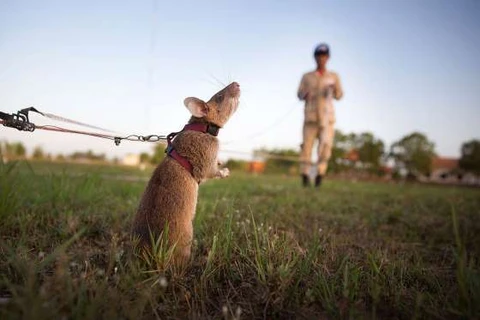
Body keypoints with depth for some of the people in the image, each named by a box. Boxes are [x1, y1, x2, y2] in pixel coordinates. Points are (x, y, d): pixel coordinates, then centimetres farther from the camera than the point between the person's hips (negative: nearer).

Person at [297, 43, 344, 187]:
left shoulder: (333, 76, 13)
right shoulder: (307, 76, 12)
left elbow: (339, 95, 12)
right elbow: (299, 94, 9)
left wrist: (333, 90, -10)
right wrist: (305, 94, -14)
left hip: (327, 115, 0)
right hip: (310, 115, 0)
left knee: (326, 143, -14)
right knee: (307, 144, -5)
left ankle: (320, 172, -3)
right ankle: (305, 174, 5)